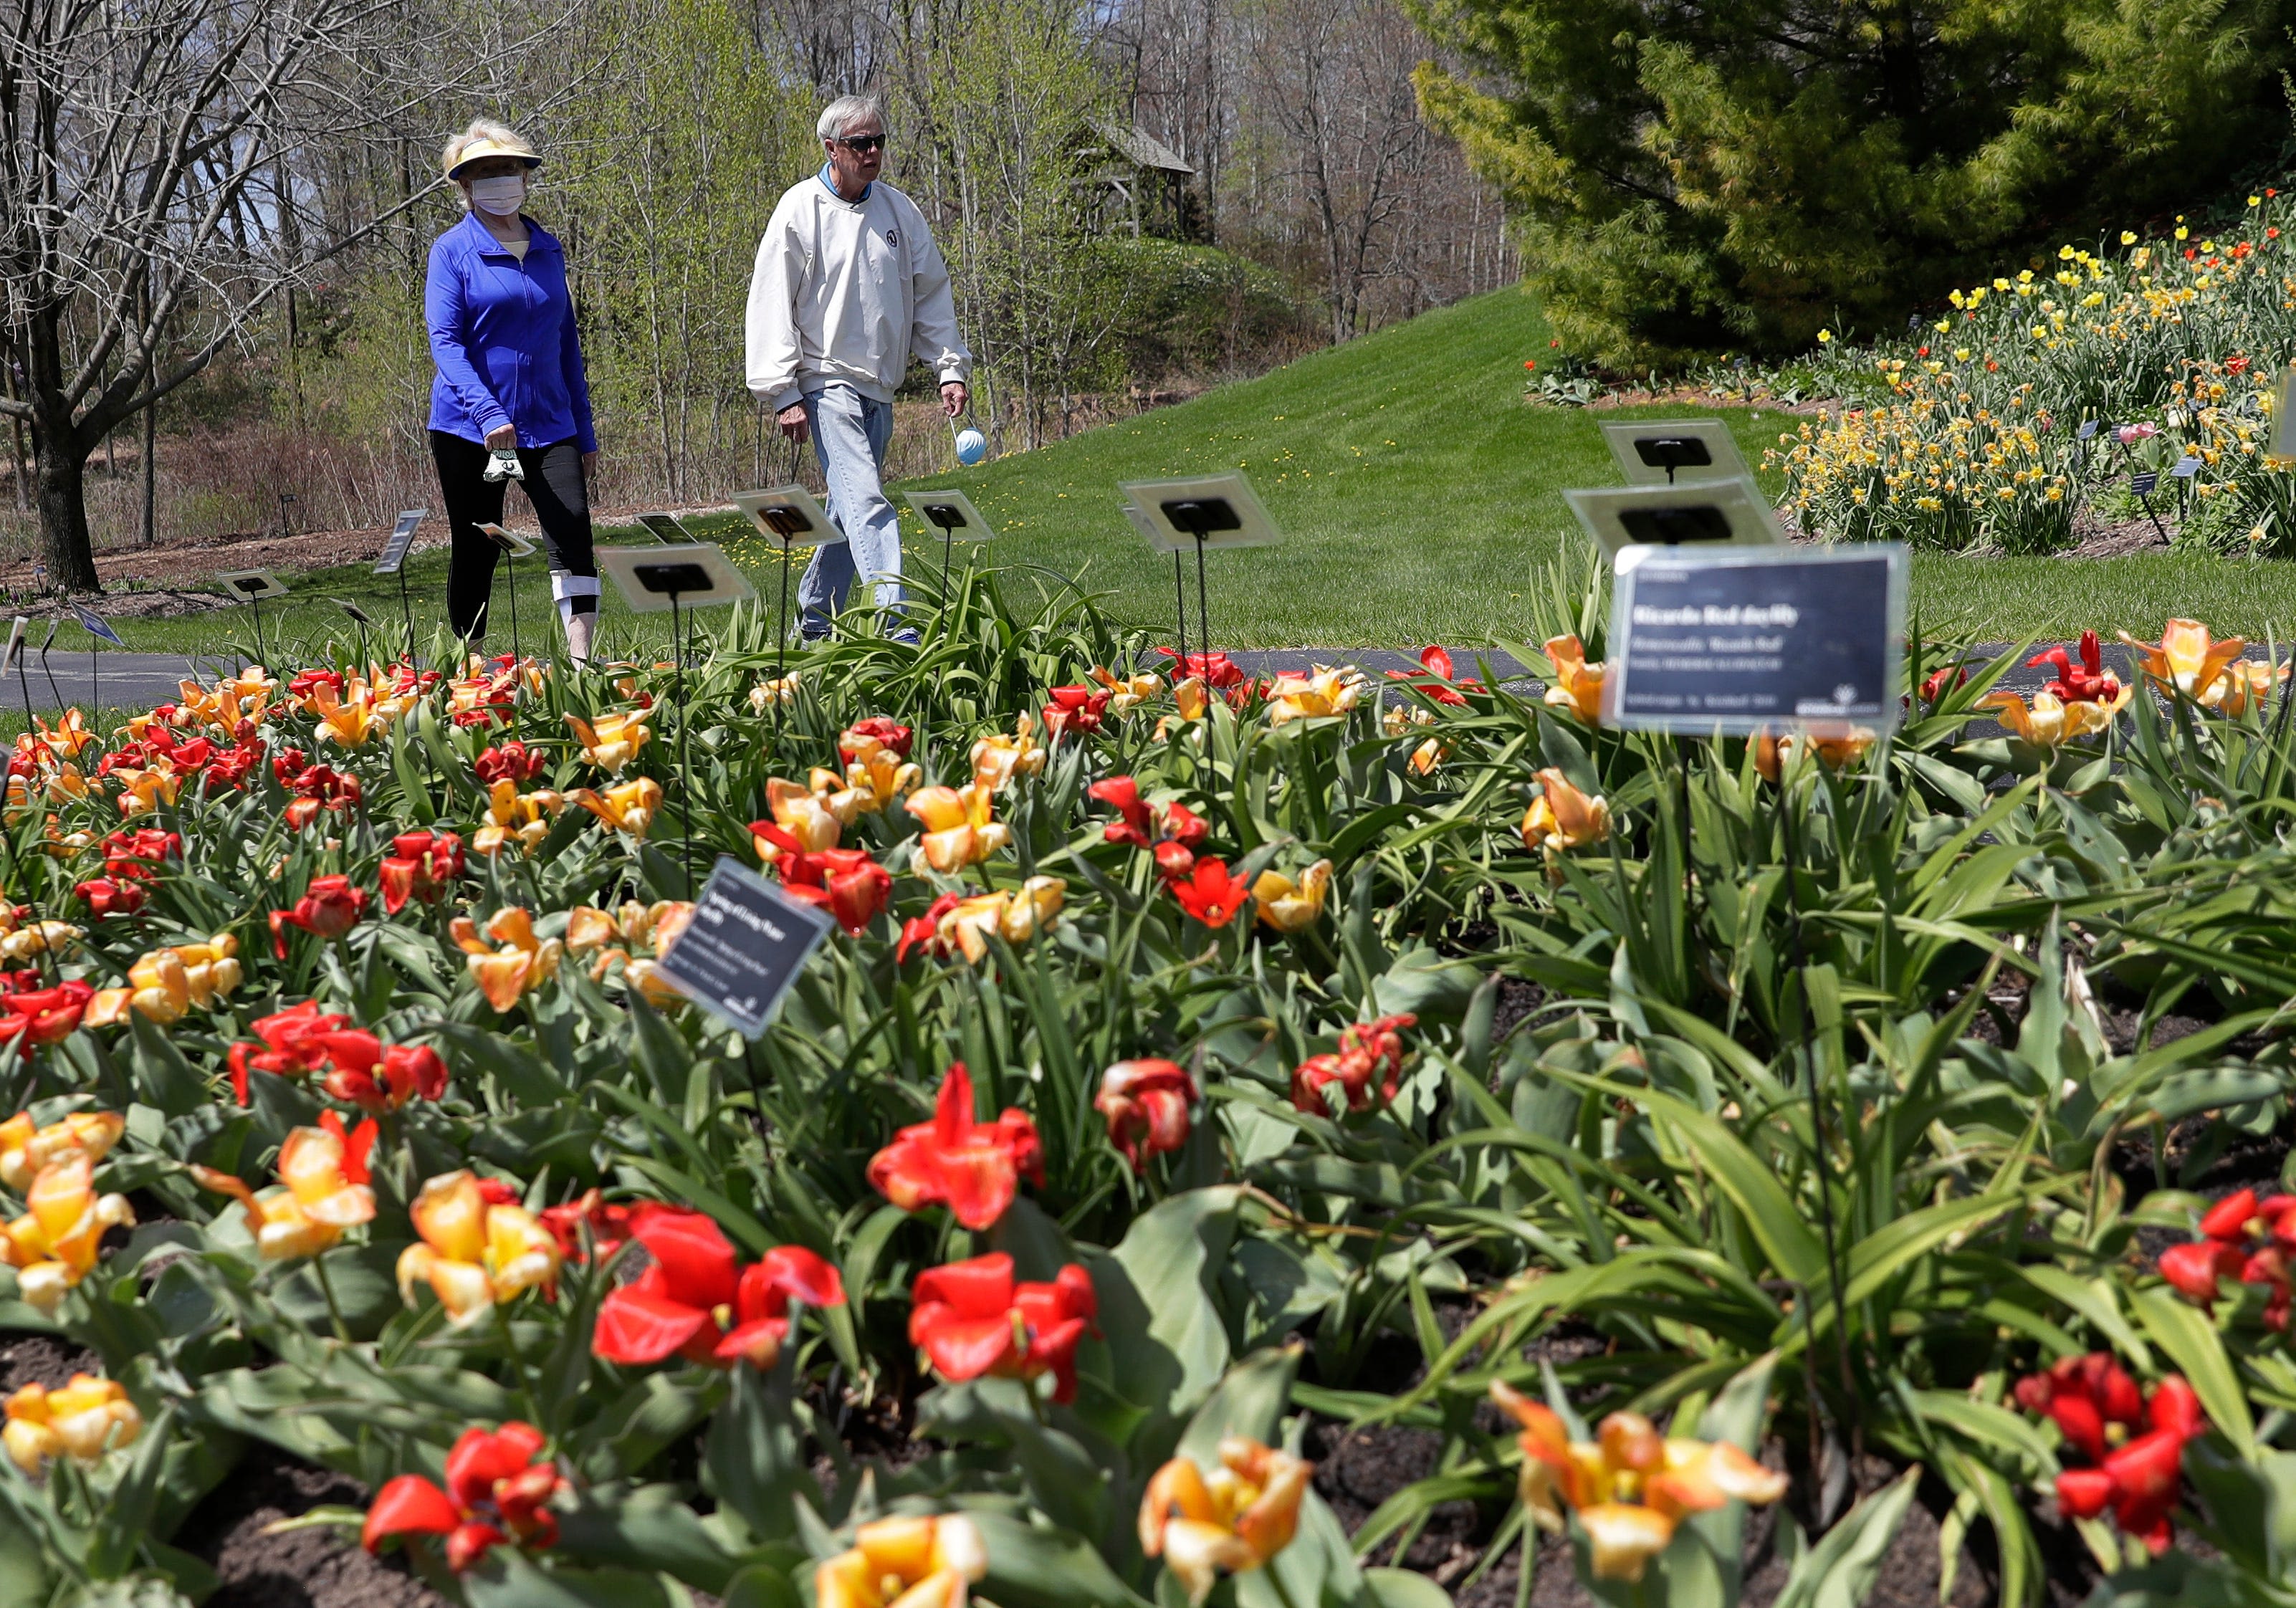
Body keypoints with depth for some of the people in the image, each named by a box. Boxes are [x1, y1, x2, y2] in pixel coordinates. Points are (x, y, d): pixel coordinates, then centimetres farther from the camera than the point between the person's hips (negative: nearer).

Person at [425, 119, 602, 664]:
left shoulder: (548, 249, 12)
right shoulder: (453, 250, -1)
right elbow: (444, 341, -11)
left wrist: (584, 431, 14)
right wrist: (489, 413, -26)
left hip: (547, 423, 3)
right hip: (469, 427, -3)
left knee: (573, 527, -16)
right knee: (476, 549, 4)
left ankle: (581, 661, -20)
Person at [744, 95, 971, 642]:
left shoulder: (899, 211, 10)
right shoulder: (800, 209, -5)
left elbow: (931, 295, 16)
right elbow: (770, 304, -6)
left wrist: (950, 368, 6)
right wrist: (783, 393, -11)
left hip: (879, 388, 6)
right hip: (826, 383, -6)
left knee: (849, 510, 12)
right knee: (866, 502, -19)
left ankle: (813, 623, 26)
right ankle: (893, 624, -26)